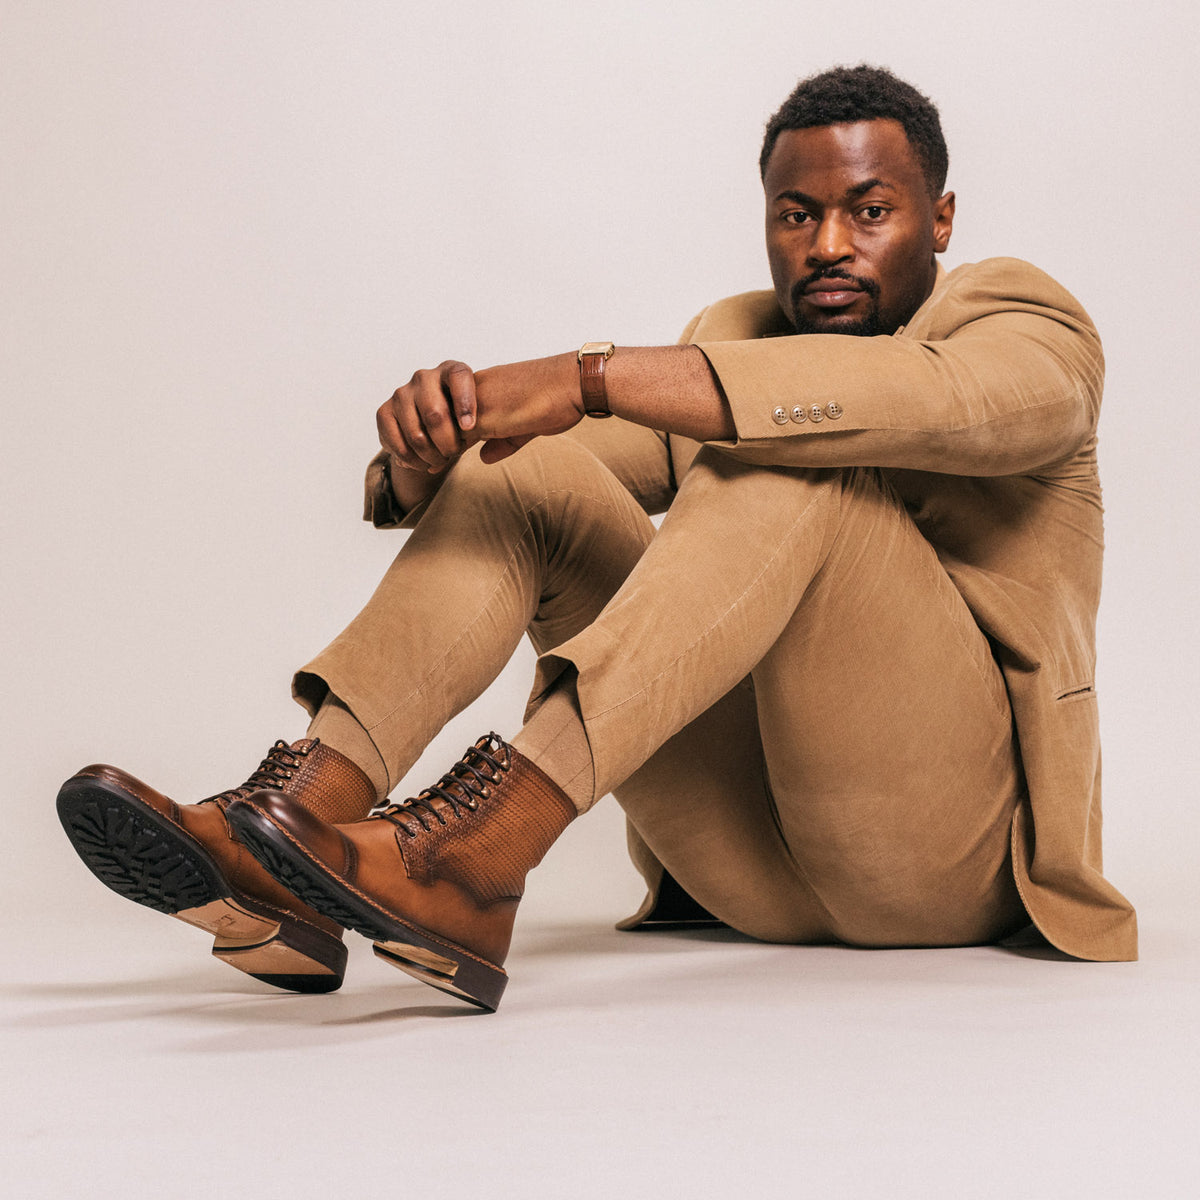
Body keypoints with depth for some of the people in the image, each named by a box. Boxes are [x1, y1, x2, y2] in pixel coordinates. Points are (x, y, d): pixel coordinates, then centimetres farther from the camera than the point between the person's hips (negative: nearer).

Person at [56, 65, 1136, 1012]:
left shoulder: (1029, 330, 1)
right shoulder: (732, 345, 17)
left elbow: (918, 400, -26)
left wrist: (589, 376, -32)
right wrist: (426, 450, -19)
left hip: (952, 846, -4)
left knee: (789, 456, -28)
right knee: (528, 470, -10)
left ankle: (478, 863, -42)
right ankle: (293, 839, -29)